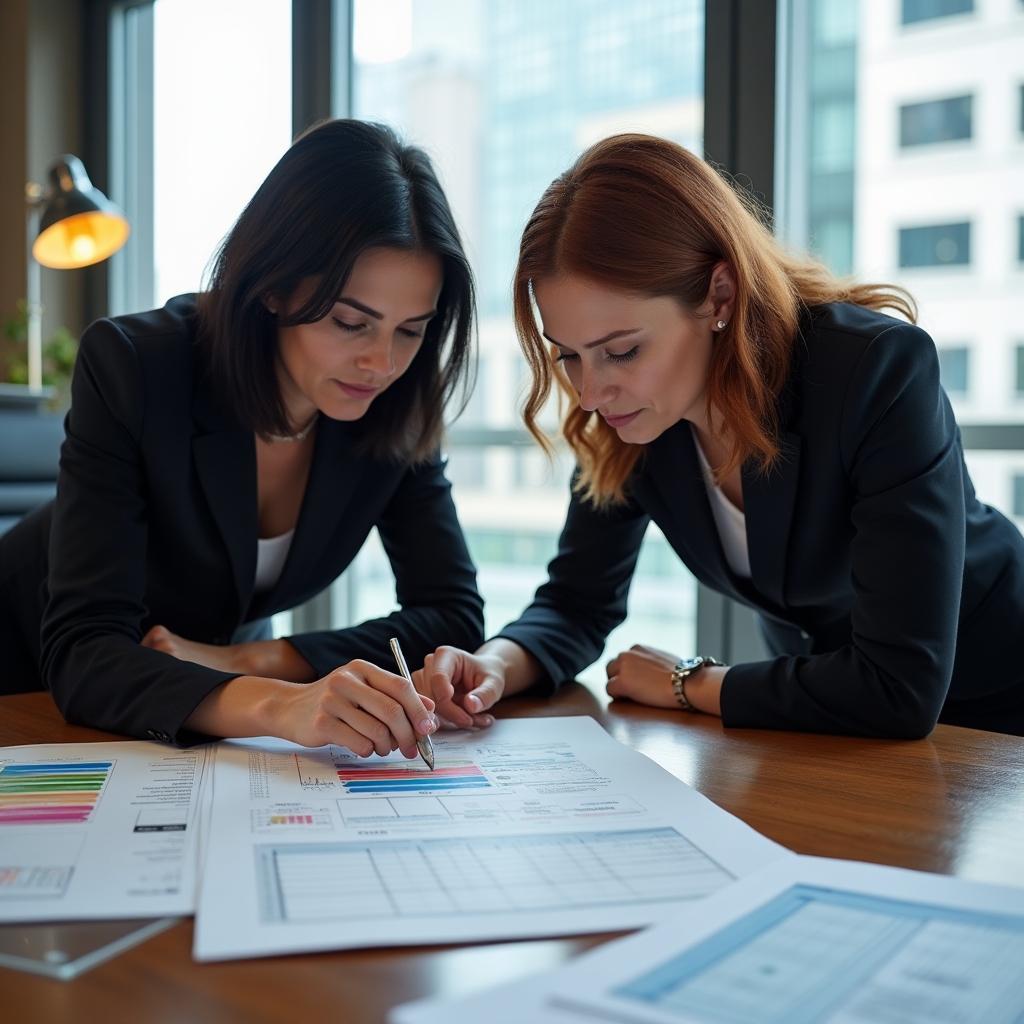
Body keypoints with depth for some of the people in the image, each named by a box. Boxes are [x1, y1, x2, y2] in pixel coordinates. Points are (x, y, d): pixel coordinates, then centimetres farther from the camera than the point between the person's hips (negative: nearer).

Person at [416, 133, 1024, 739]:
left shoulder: (882, 371, -31)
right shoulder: (626, 420, -15)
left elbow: (899, 689, -34)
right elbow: (577, 599, -4)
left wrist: (685, 686, -22)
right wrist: (495, 667, -25)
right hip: (808, 713, 3)